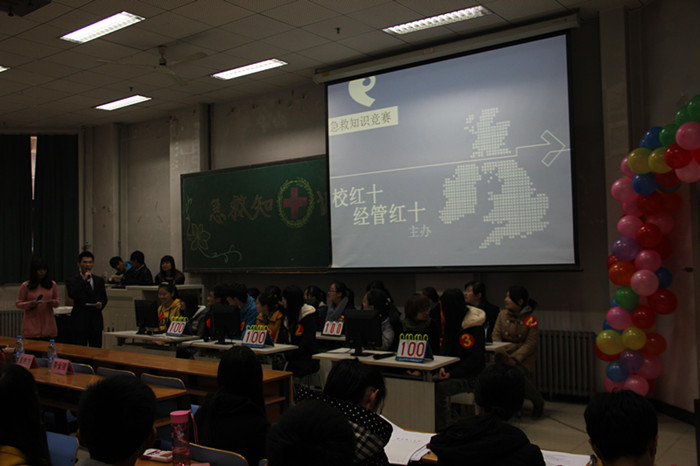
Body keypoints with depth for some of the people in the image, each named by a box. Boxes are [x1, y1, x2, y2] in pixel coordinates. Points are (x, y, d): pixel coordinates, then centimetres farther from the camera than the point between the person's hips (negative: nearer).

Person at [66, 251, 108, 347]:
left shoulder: (99, 280, 13)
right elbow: (72, 295, -16)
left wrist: (101, 303, -8)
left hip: (96, 322, 3)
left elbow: (104, 297, 14)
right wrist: (84, 280, -16)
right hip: (80, 322, -3)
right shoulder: (72, 281, 1)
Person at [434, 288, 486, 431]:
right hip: (453, 371, 7)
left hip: (470, 377, -7)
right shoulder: (451, 321, 8)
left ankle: (441, 429, -17)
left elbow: (475, 358, -18)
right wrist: (443, 367, -3)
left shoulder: (474, 327, -16)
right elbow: (445, 346, 16)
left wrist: (452, 374, -20)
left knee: (439, 388, -28)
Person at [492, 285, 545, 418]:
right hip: (505, 354, 3)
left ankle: (538, 402, 1)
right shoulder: (502, 315, 6)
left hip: (524, 357, -3)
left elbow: (530, 344, -9)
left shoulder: (530, 320, -5)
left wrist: (514, 359, -21)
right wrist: (501, 353, -15)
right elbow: (496, 336, 4)